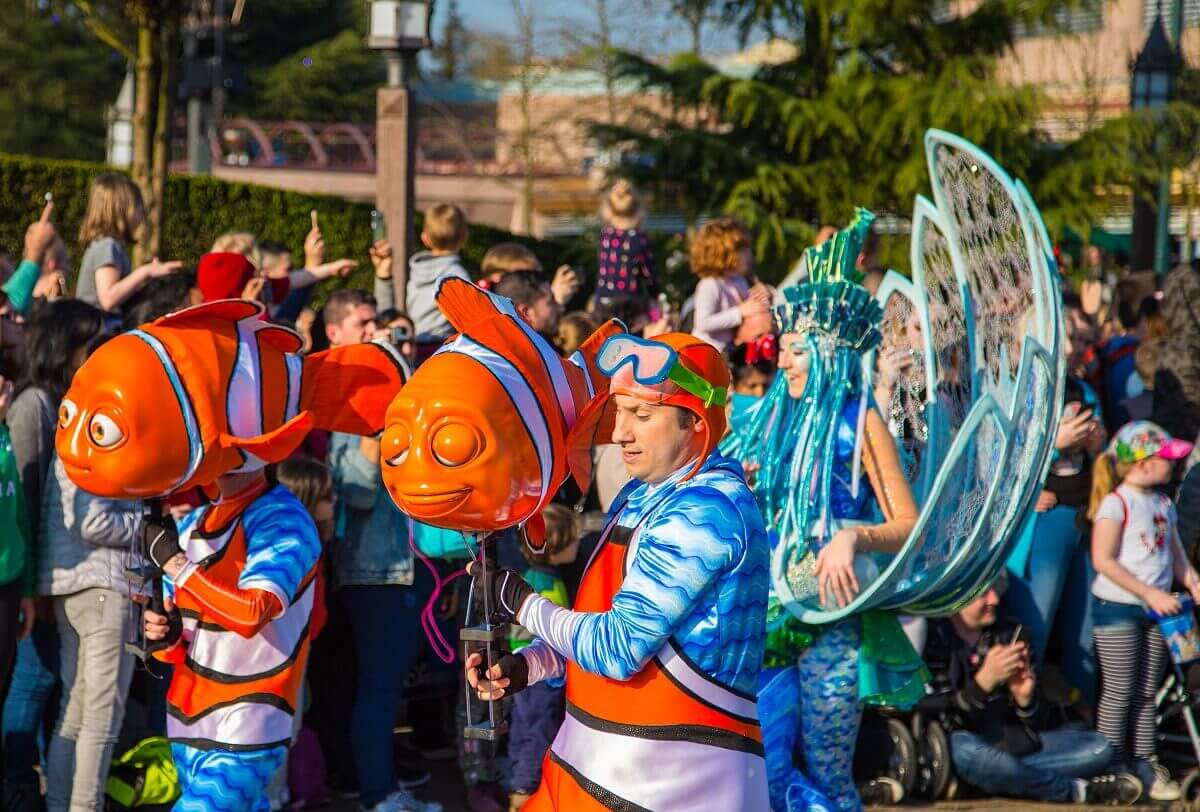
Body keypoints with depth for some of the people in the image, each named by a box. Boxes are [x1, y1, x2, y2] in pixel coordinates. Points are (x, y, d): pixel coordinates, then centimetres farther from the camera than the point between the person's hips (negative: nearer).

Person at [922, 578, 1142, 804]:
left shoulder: (1007, 635, 11)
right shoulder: (933, 638, -6)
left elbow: (1032, 724, 11)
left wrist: (1024, 699, -12)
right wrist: (985, 680, -25)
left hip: (1009, 743, 6)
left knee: (1097, 747, -6)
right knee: (966, 750, -41)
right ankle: (1078, 790, -23)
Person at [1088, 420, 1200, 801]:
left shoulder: (1163, 504, 10)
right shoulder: (1117, 502, -13)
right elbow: (1103, 560, -20)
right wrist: (1150, 594, -20)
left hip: (1155, 610, 7)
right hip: (1118, 608, -7)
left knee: (1146, 694, 11)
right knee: (1119, 694, -3)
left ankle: (1145, 763, 16)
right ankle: (1112, 770, 2)